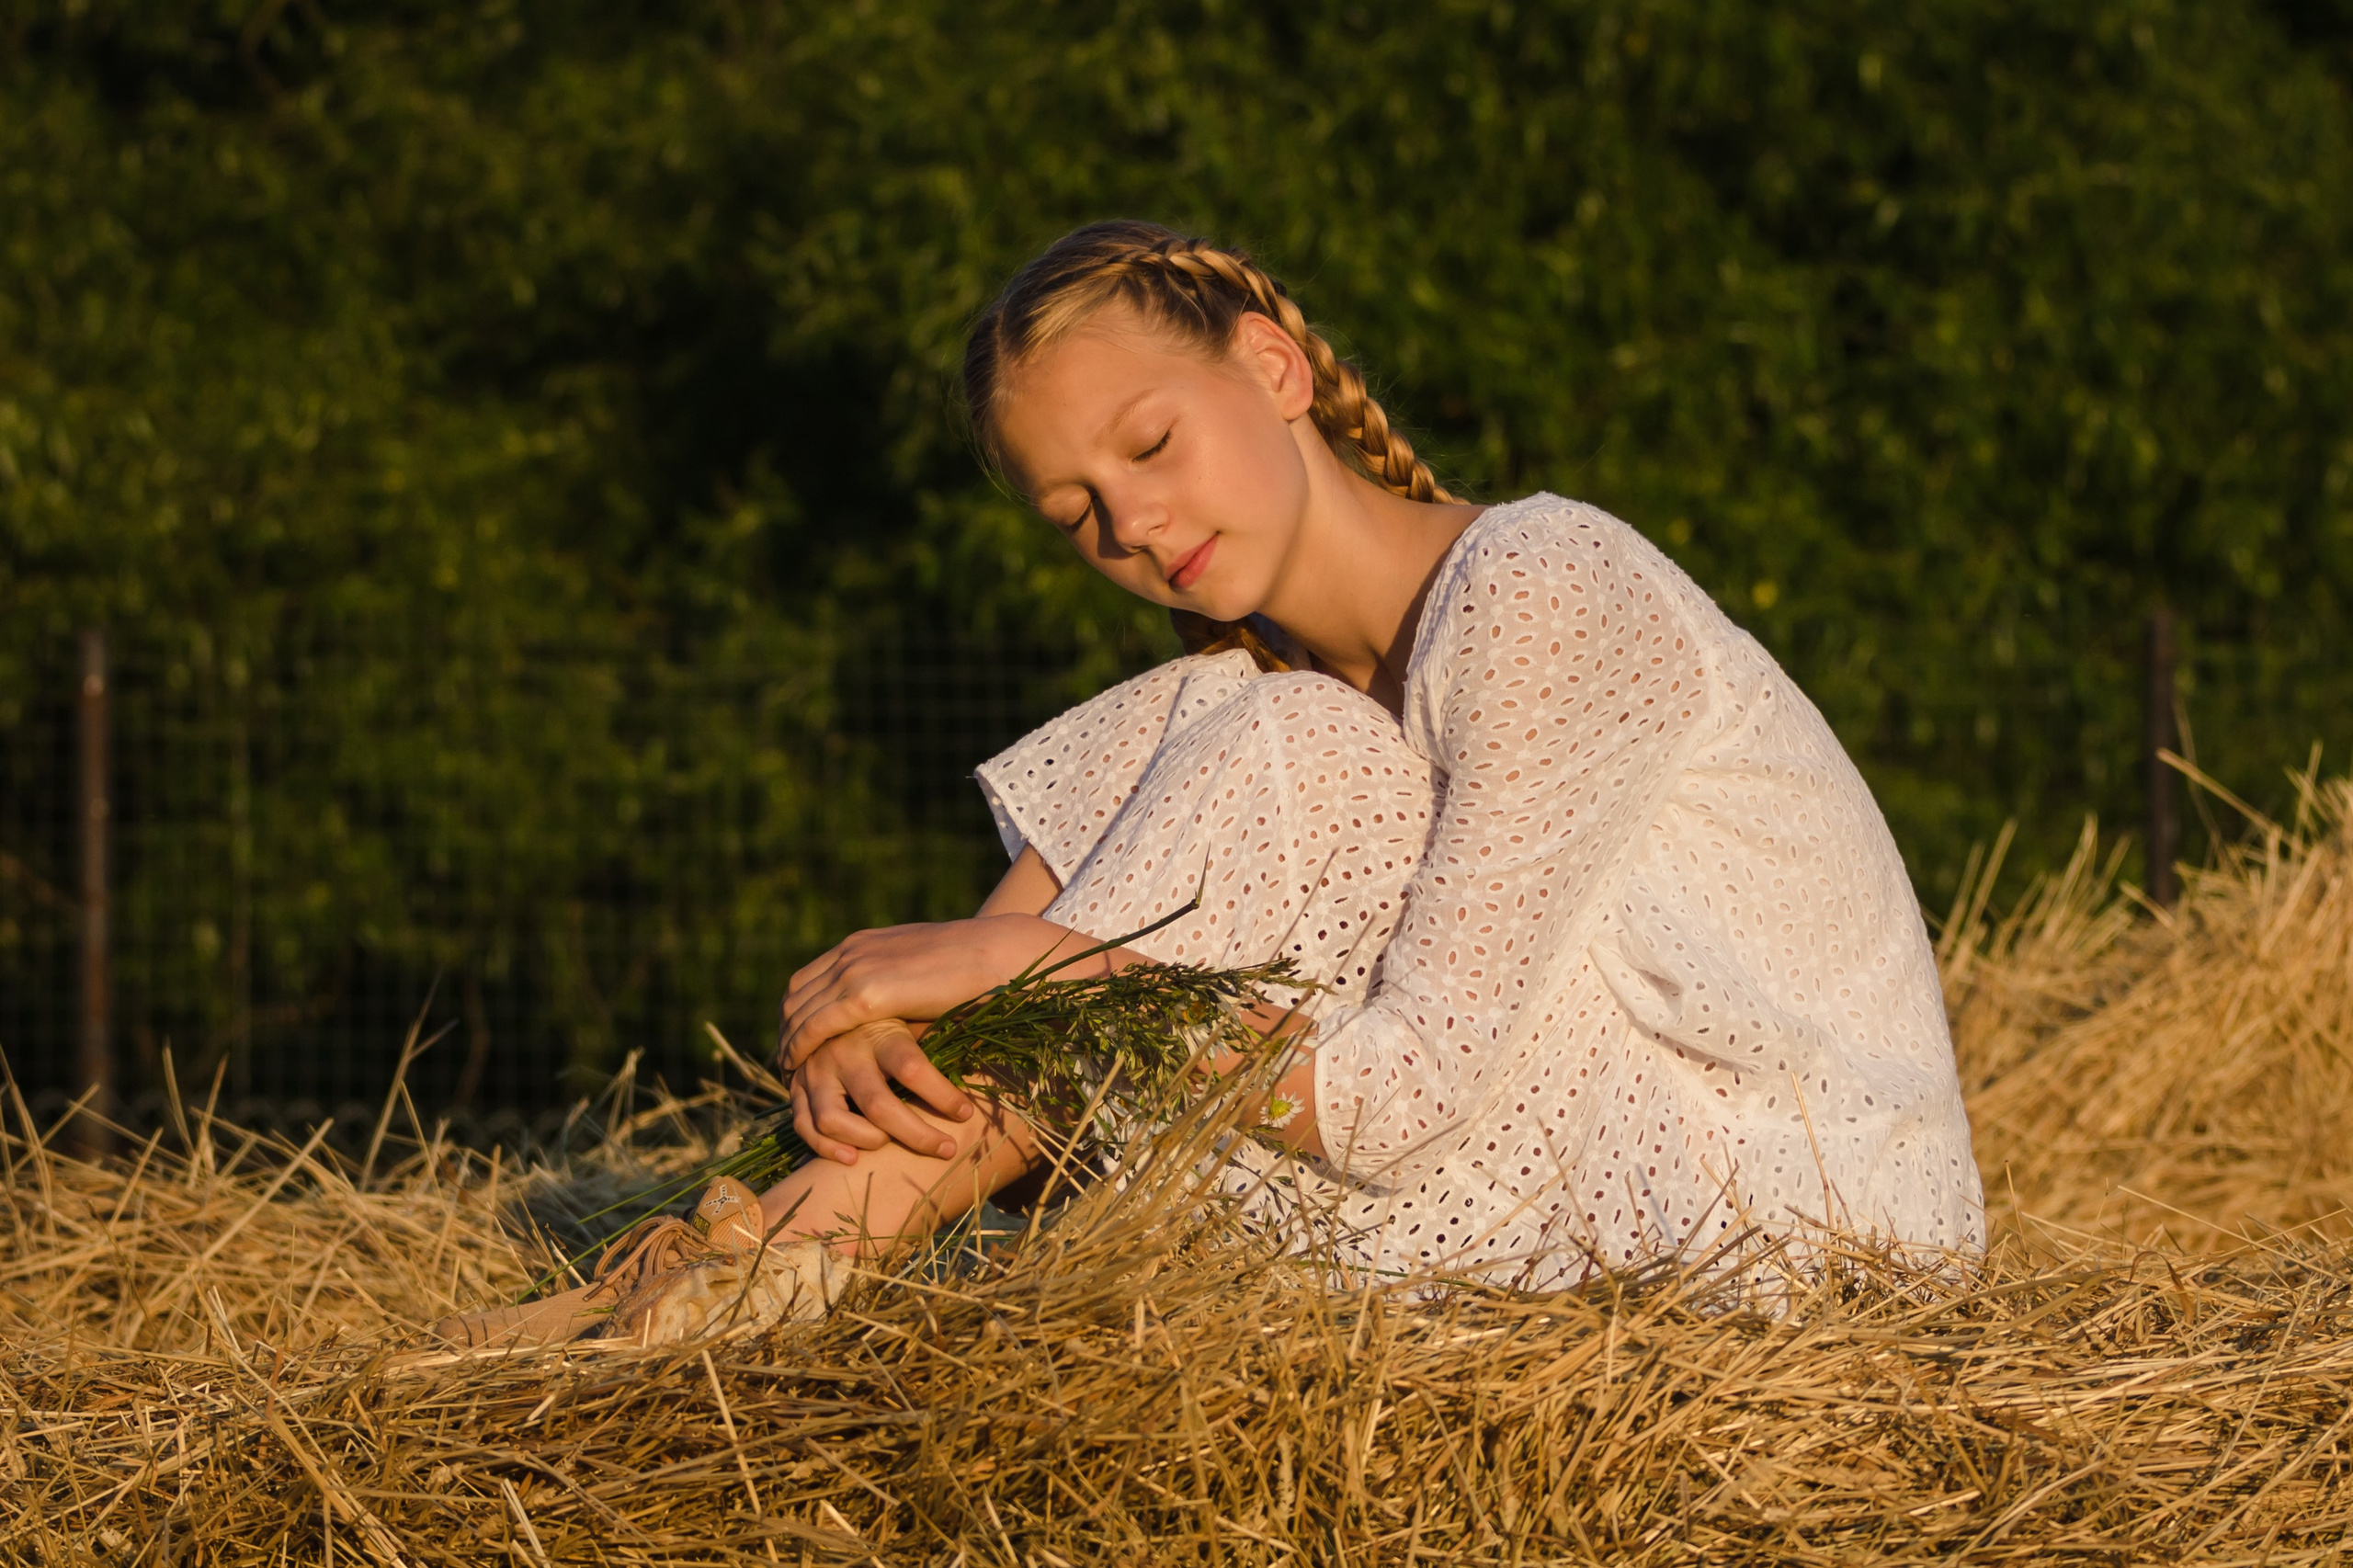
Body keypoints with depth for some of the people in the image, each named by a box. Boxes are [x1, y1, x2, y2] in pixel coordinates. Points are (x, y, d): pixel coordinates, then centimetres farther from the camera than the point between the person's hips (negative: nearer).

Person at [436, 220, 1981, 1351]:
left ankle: (849, 1218, -16)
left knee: (1284, 751, -18)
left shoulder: (1544, 593, -16)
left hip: (1819, 1224, -8)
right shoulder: (1278, 681, 11)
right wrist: (877, 1012, -21)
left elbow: (1418, 1095, -23)